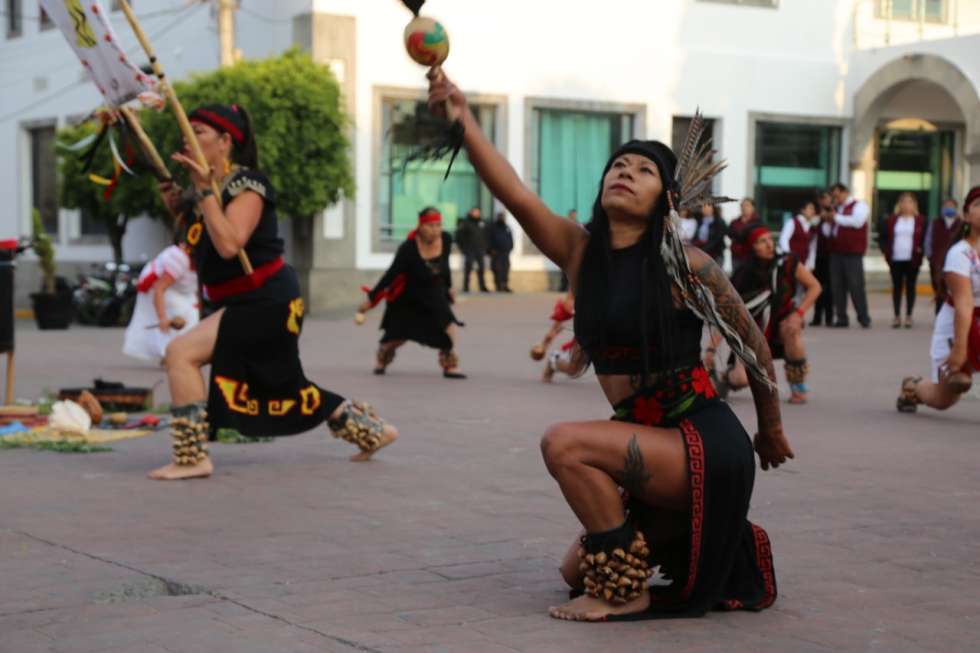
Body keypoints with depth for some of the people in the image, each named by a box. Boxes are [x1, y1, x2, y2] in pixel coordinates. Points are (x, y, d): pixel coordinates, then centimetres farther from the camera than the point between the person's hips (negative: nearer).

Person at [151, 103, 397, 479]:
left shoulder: (246, 184, -15)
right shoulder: (213, 186, 11)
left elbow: (228, 245, -29)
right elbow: (201, 249, 20)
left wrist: (203, 191, -25)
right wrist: (178, 210, 6)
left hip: (264, 302, -10)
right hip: (244, 303, 10)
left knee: (181, 352, -21)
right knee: (285, 389, 20)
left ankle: (192, 457, -18)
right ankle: (371, 430, 35)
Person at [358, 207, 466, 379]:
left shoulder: (446, 240, -14)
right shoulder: (408, 249, -28)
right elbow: (391, 275, -22)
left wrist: (448, 287, 20)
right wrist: (371, 298, -20)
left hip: (434, 295, 4)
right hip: (408, 297, -3)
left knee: (448, 323, -16)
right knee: (398, 336, 7)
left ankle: (450, 366, -6)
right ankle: (381, 362, 36)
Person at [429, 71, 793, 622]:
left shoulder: (686, 266, -12)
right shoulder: (579, 252, 2)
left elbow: (754, 346, 0)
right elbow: (515, 194, -13)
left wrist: (771, 430, 12)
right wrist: (462, 119, -26)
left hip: (707, 445, -7)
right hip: (648, 444, 7)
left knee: (566, 445, -26)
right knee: (578, 570, 16)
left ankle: (626, 592, -12)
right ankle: (721, 544, 31)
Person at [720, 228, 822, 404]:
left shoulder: (787, 263, -15)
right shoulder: (745, 276, -17)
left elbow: (814, 287, -11)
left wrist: (799, 312, -24)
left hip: (782, 320, 1)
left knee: (790, 330, -36)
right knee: (742, 379, -21)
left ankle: (798, 388, -16)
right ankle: (725, 379, 20)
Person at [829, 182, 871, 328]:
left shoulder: (859, 206, 1)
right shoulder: (835, 208, 20)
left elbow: (857, 221, -18)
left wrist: (837, 218, -10)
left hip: (852, 254, -6)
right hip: (836, 253, 6)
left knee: (856, 286, -7)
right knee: (837, 287, 3)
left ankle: (863, 318, 1)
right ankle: (841, 318, 9)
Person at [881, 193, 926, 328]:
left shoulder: (920, 220, 1)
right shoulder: (892, 220, 7)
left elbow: (925, 238, 3)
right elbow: (884, 237, 11)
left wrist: (920, 250, -10)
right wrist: (886, 252, 0)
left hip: (912, 260, -2)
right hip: (895, 260, 2)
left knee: (910, 287, 3)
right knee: (897, 287, 5)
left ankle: (909, 316, 9)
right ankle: (897, 316, 11)